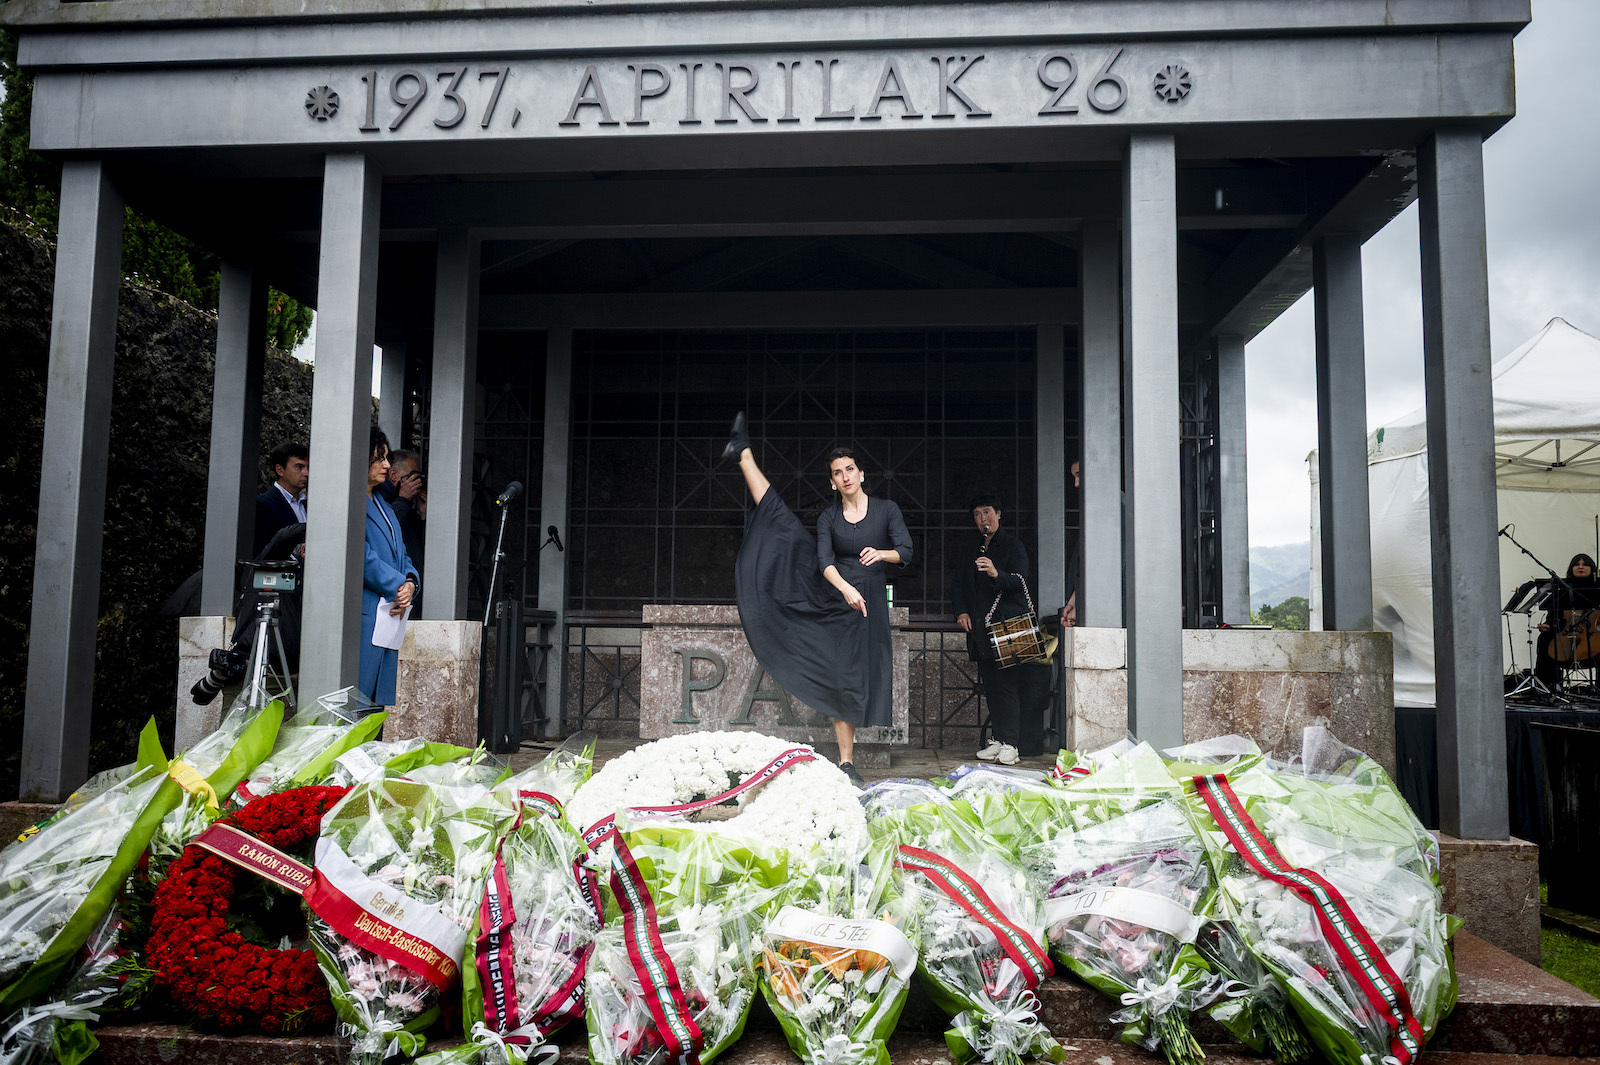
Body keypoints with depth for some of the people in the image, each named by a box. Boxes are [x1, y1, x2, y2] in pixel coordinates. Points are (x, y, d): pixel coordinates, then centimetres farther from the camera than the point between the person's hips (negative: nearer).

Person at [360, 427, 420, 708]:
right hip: (363, 613, -9)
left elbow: (399, 553, 20)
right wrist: (398, 587, -12)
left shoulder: (381, 503, 21)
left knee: (381, 700, 9)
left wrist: (410, 583, 0)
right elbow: (363, 556, -16)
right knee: (357, 697, -9)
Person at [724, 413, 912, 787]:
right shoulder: (829, 517, 3)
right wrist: (846, 588, -31)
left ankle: (846, 761, 6)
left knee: (852, 679, -1)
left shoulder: (886, 509, 2)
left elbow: (906, 551, -5)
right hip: (829, 589, 2)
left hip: (865, 603, -2)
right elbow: (824, 559, -13)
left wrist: (882, 553, -27)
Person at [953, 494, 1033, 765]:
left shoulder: (1012, 545, 2)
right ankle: (996, 740, 10)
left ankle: (1010, 744, -10)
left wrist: (997, 574, -28)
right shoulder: (973, 550, 21)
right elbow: (957, 585, 24)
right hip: (980, 628, 6)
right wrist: (962, 611, 8)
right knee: (990, 686, 5)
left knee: (1006, 684, -11)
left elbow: (1019, 580, -10)